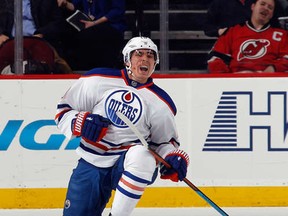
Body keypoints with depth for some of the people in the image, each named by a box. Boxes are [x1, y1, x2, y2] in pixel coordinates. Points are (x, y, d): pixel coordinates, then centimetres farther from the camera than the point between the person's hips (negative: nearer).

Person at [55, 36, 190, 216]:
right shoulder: (98, 80, -2)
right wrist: (81, 123, -15)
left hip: (128, 166, -1)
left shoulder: (161, 103, 0)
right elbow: (63, 109, 5)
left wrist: (173, 158, -9)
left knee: (141, 155, -37)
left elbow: (164, 141, 12)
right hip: (90, 165, 1)